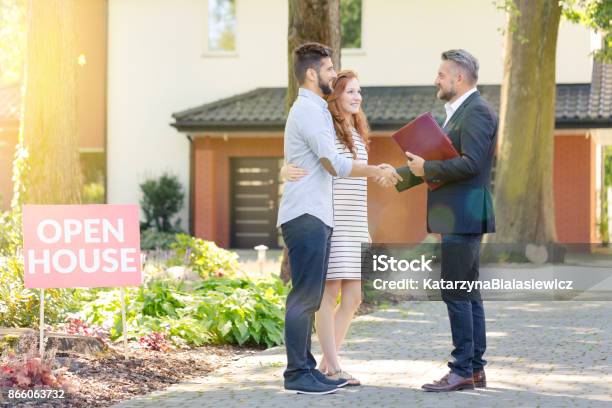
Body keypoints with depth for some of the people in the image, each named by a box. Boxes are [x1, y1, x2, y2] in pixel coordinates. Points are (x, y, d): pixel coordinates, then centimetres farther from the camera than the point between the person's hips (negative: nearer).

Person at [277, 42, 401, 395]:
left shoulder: (315, 109, 20)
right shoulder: (308, 110, -12)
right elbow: (335, 165, -16)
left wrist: (375, 170, 18)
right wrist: (377, 172, -5)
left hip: (315, 216, 10)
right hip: (305, 216, -10)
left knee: (311, 297, 11)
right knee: (305, 296, -9)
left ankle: (306, 368, 14)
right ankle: (297, 373, -7)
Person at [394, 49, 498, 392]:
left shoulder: (477, 112, -13)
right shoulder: (459, 112, 19)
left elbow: (470, 163, -24)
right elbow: (443, 160, 25)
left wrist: (426, 167, -16)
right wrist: (400, 176, 23)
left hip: (464, 217, -11)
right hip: (457, 217, 11)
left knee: (456, 293, -9)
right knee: (467, 293, 12)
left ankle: (463, 371, -6)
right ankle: (476, 369, 16)